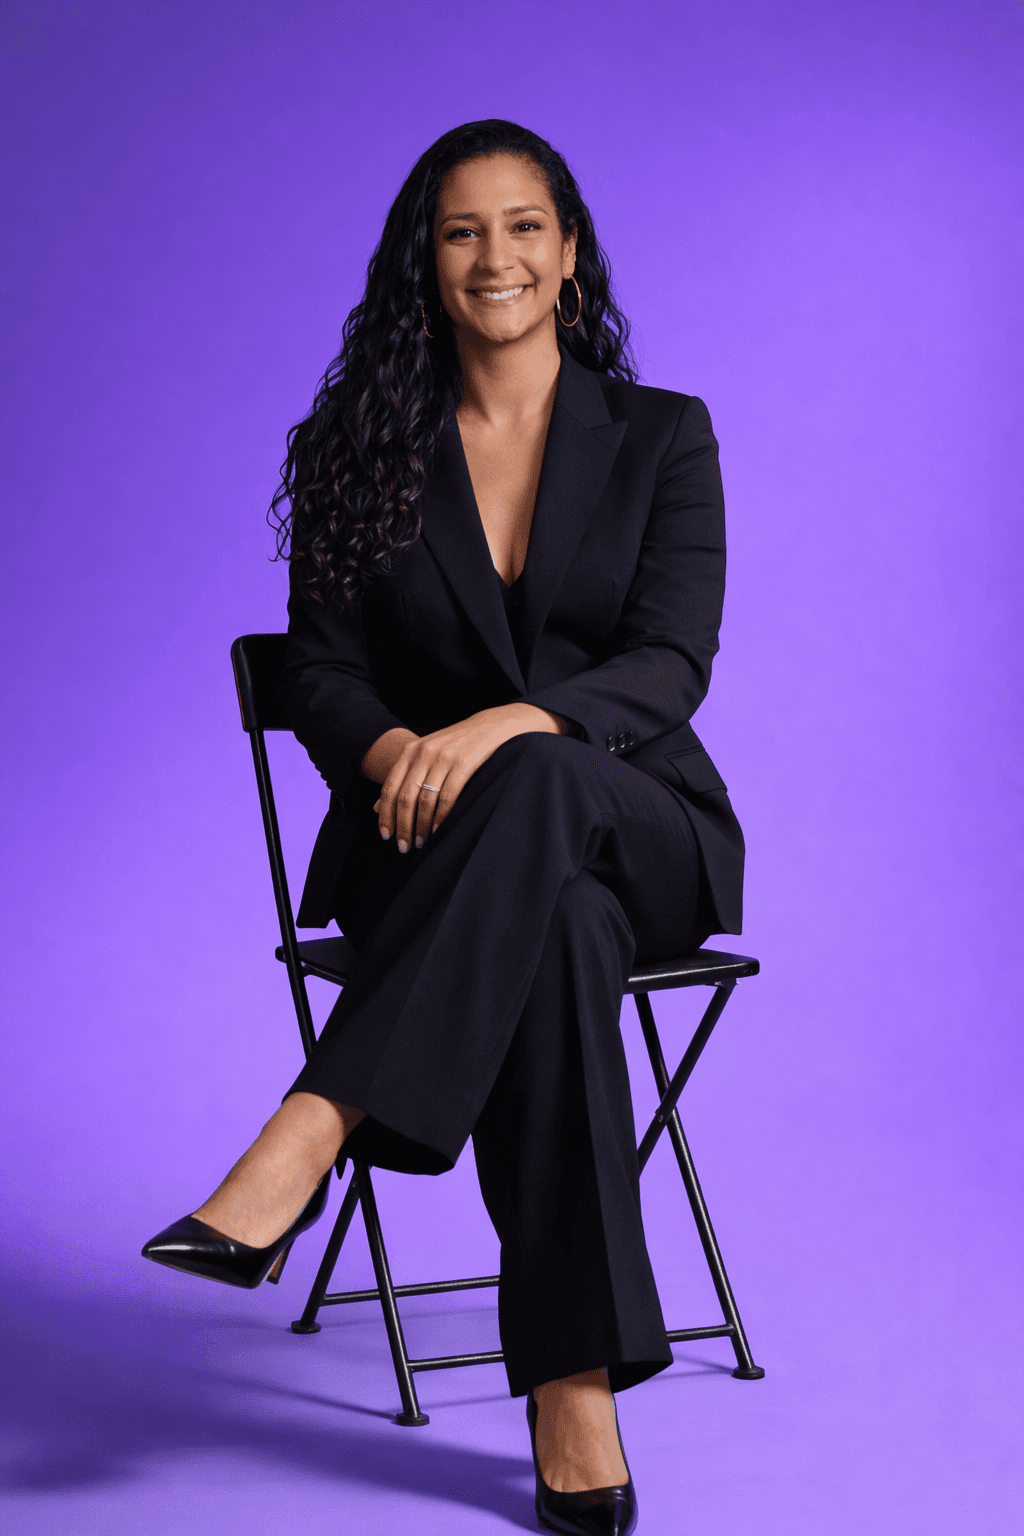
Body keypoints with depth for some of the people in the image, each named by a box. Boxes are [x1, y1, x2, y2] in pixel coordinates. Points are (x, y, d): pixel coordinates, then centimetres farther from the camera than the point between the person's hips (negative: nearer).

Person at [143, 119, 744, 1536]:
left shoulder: (663, 438, 5)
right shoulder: (364, 451, 8)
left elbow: (673, 663, -8)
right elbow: (322, 669, 3)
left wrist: (513, 725, -29)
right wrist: (393, 754, -23)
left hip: (640, 831, 0)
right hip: (433, 844, 0)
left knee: (534, 787, -39)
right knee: (555, 930, -39)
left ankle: (302, 1151, -46)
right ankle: (576, 1395, -43)